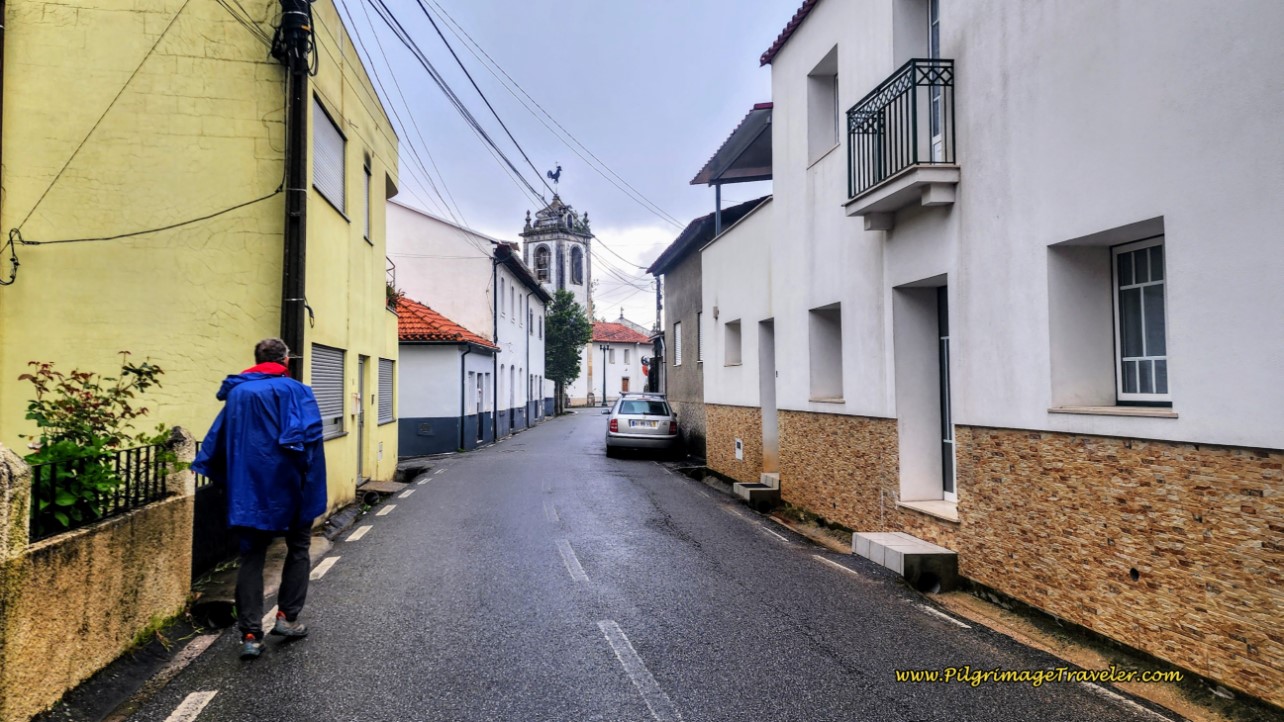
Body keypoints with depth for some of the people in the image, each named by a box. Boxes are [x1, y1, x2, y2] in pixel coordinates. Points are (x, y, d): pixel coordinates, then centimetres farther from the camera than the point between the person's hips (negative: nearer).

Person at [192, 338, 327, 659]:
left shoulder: (236, 393, 11)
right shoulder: (295, 391, -6)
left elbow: (217, 440, 10)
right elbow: (305, 435, -20)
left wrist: (230, 481, 13)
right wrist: (308, 481, -15)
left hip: (247, 491, 4)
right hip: (288, 488, -4)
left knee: (251, 558, 9)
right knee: (298, 550, 17)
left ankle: (250, 635, 6)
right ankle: (287, 617, 17)